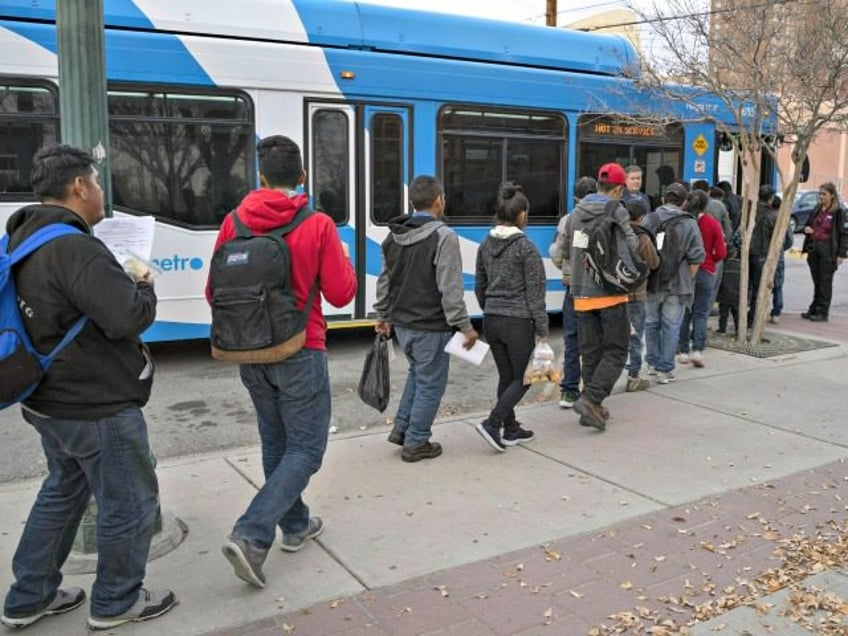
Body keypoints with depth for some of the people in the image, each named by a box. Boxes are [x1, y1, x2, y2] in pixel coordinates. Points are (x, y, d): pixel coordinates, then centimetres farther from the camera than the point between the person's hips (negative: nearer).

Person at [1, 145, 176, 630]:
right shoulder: (73, 249, -25)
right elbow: (128, 318, -30)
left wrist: (124, 282, 6)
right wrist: (143, 286, -9)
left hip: (51, 400, 10)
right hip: (98, 408, -10)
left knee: (64, 490, 25)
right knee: (131, 502, 8)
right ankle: (117, 602, 25)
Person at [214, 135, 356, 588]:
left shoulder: (234, 223, -1)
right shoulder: (318, 226, -12)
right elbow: (341, 293, -8)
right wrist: (343, 259, 10)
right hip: (299, 353, -5)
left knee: (276, 442, 20)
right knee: (306, 448, 4)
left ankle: (295, 525, 32)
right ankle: (250, 536, -8)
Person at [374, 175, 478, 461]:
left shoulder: (394, 236, 7)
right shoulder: (443, 236, -16)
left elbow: (385, 280, 14)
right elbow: (449, 288, -20)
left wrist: (383, 315, 23)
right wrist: (464, 325, -14)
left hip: (401, 323, 8)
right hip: (430, 326, -8)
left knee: (418, 371, 26)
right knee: (430, 382, 6)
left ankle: (401, 427, 27)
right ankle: (416, 443, 14)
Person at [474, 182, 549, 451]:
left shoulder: (486, 245, 6)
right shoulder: (525, 247, -12)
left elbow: (479, 286, 14)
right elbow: (535, 292, -11)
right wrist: (542, 329, -6)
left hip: (492, 320, 6)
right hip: (518, 322, -6)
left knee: (506, 376, 16)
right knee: (523, 378, 6)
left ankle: (510, 430, 23)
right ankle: (492, 423, -7)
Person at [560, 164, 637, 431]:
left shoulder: (576, 213, 9)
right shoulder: (617, 212, -8)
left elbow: (567, 252, 14)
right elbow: (631, 248, -14)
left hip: (582, 295, 6)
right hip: (611, 293, -6)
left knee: (590, 352, 12)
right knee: (615, 351, 2)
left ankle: (593, 408, 16)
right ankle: (591, 398, -12)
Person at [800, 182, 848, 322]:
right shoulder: (816, 210, 13)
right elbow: (808, 225, 25)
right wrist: (806, 229, -1)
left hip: (828, 252, -6)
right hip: (814, 250, 6)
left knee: (825, 283, -1)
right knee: (817, 282, 12)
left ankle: (822, 313, 4)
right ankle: (814, 310, 19)